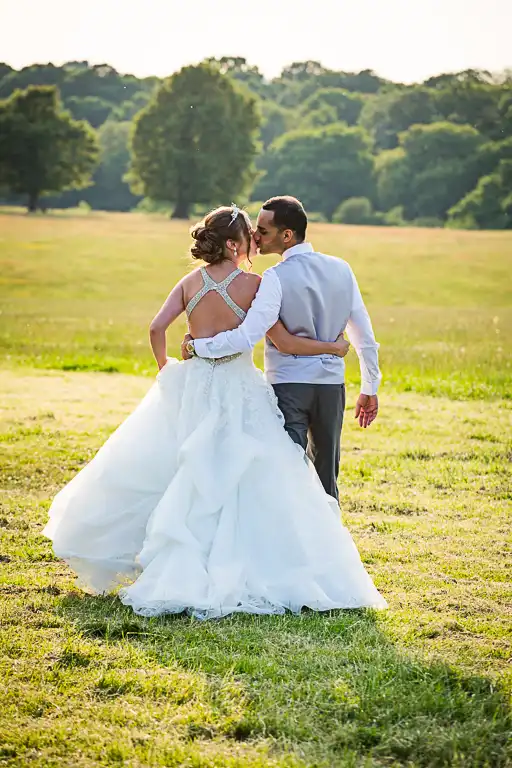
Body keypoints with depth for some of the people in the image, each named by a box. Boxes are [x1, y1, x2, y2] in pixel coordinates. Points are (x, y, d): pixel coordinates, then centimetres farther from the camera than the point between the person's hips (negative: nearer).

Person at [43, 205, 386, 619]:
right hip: (237, 392, -5)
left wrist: (166, 369, 14)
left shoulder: (191, 282, 3)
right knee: (244, 484, 0)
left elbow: (157, 328, -3)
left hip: (191, 387, 5)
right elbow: (283, 341, -10)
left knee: (187, 482, 14)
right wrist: (333, 347, 2)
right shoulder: (251, 284, -9)